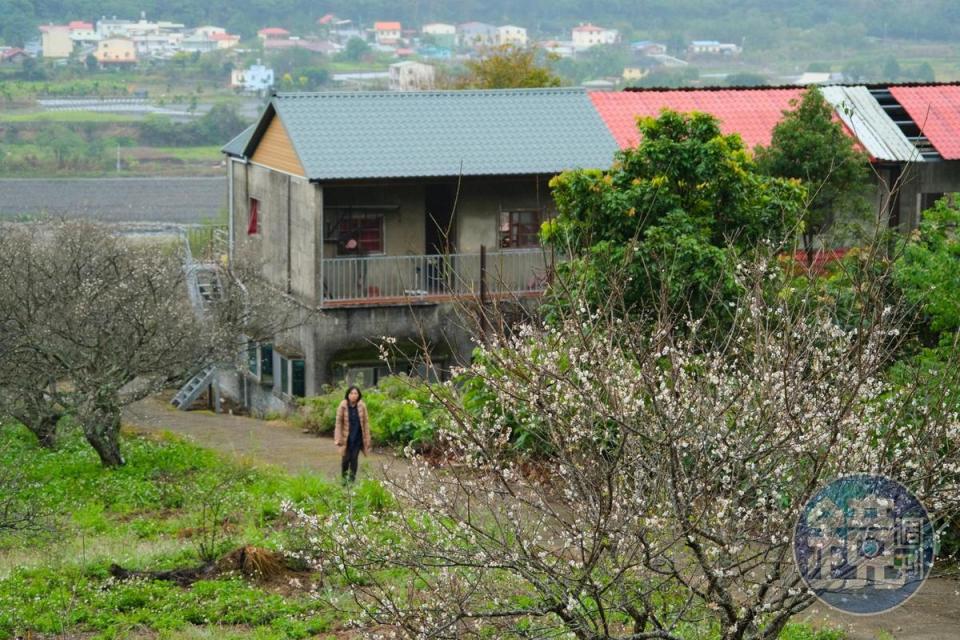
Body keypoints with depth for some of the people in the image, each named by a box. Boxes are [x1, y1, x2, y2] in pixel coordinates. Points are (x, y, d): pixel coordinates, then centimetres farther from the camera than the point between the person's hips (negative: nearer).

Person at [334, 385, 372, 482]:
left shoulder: (362, 406, -5)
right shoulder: (343, 406, -9)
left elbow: (366, 423, 0)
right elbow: (339, 422, -7)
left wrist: (367, 439, 0)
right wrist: (338, 439, -11)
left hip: (358, 437, 1)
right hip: (346, 437, -1)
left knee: (354, 458, 0)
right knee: (346, 458, 4)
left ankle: (352, 480, 9)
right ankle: (344, 478, 24)